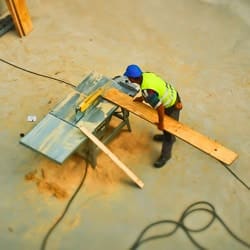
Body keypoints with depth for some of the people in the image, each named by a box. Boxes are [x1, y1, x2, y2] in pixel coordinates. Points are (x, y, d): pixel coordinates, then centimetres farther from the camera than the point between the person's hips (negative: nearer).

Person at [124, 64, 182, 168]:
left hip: (172, 106, -8)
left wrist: (161, 123, -20)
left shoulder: (146, 91, -38)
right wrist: (141, 98, 14)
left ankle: (165, 156, 30)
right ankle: (167, 136, 62)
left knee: (168, 130, 11)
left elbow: (160, 108, -35)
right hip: (172, 95, 8)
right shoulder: (146, 74, -12)